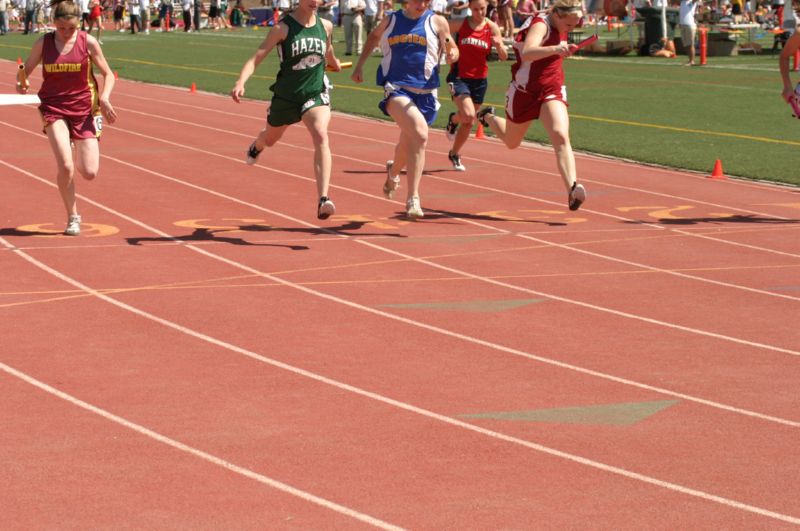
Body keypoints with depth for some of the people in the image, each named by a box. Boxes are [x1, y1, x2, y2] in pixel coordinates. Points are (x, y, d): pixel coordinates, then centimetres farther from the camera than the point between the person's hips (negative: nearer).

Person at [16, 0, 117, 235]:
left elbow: (108, 74, 4)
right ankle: (73, 217, 1)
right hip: (54, 108, 0)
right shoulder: (43, 44, -1)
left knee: (89, 173, -6)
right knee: (65, 166, -18)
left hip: (84, 109, 0)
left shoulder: (88, 42, -3)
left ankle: (77, 155, 32)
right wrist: (21, 85, -16)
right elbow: (25, 71, 7)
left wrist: (104, 98, -13)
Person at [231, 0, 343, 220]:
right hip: (286, 95, 0)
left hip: (316, 94, 0)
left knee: (321, 136, -28)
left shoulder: (326, 26, -3)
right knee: (269, 140, 25)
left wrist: (334, 63, 41)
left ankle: (323, 200, -33)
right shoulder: (283, 28, -14)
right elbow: (257, 57, -19)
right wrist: (241, 82, -35)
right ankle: (256, 146, 67)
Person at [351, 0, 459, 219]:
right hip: (396, 89, -2)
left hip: (424, 92, 2)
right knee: (420, 133, -27)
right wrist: (359, 65, 26)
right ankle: (413, 198, -27)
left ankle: (393, 172, 50)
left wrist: (453, 54, -17)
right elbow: (374, 36, 27)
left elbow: (452, 49, 7)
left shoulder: (437, 22, 4)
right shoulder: (391, 20, 8)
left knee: (409, 143, 14)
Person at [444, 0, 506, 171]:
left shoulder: (492, 27, -4)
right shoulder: (460, 24, -8)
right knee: (468, 115, -25)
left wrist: (499, 45, -26)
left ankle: (454, 154, 34)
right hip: (459, 77, -3)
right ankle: (453, 119, 9)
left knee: (468, 122, 11)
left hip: (479, 80, 3)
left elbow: (504, 57, -5)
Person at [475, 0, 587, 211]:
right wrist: (555, 49, -59)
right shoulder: (540, 25, -22)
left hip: (552, 91, 5)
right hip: (525, 91, -5)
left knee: (560, 136, -23)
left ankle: (572, 188, -36)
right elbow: (527, 53, -45)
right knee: (512, 142, 19)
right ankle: (488, 117, 52)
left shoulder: (558, 28, 4)